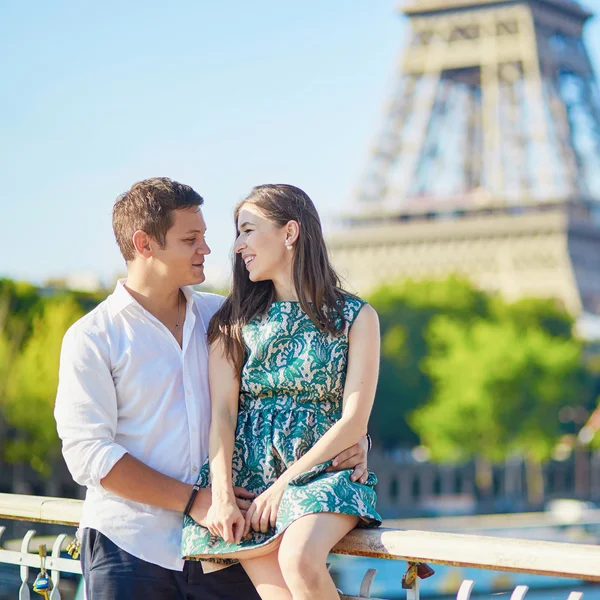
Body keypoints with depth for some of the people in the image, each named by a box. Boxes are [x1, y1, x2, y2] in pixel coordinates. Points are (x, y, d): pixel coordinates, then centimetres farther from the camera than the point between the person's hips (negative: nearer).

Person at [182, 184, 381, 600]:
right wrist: (222, 498, -13)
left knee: (299, 560, -33)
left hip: (320, 471, -2)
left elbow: (354, 421, -3)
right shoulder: (235, 319, 12)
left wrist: (283, 486, -11)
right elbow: (222, 413, 1)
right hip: (247, 472, 2)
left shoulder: (356, 317, 4)